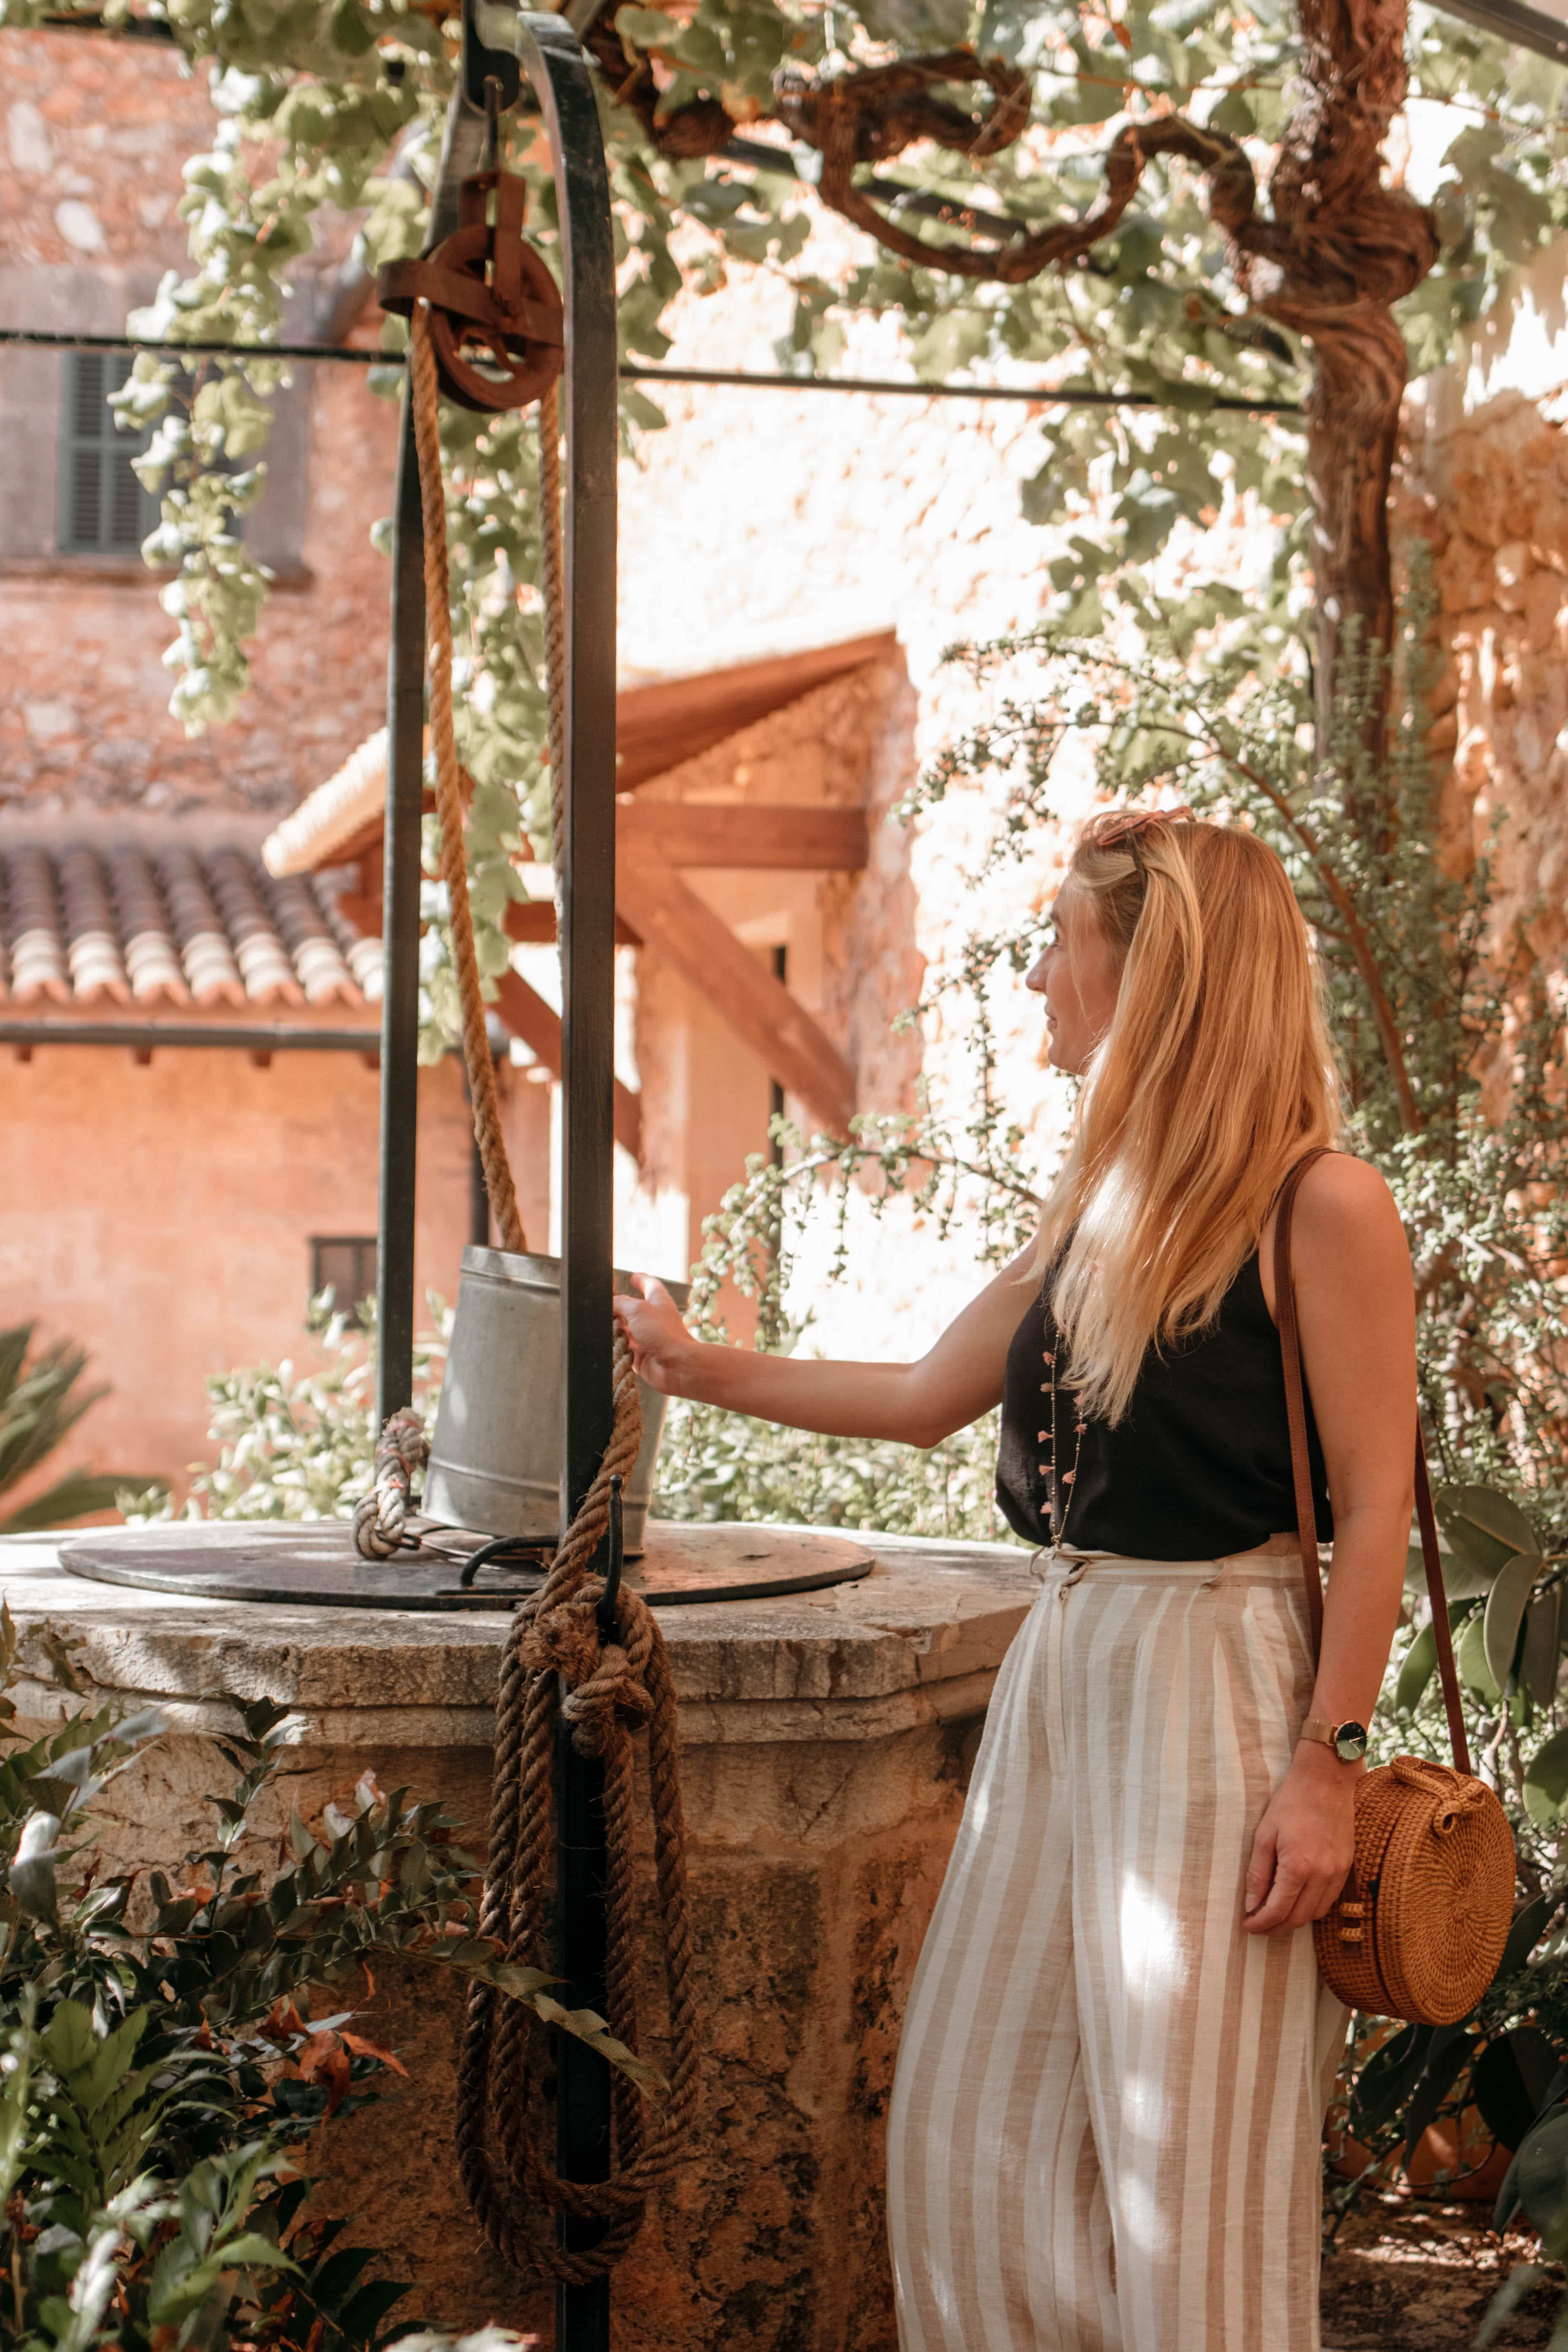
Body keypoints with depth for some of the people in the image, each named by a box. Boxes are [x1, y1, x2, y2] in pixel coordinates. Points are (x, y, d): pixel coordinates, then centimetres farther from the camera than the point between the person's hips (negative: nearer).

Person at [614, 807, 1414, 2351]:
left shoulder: (1318, 1208, -10)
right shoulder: (1096, 1208, 13)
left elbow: (1373, 1503, -11)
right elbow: (928, 1396, 23)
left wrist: (1329, 1761, -16)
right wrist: (702, 1372, 27)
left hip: (1218, 1687, -8)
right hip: (1062, 1669, 8)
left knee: (1189, 2159, -2)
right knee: (973, 2124, 9)